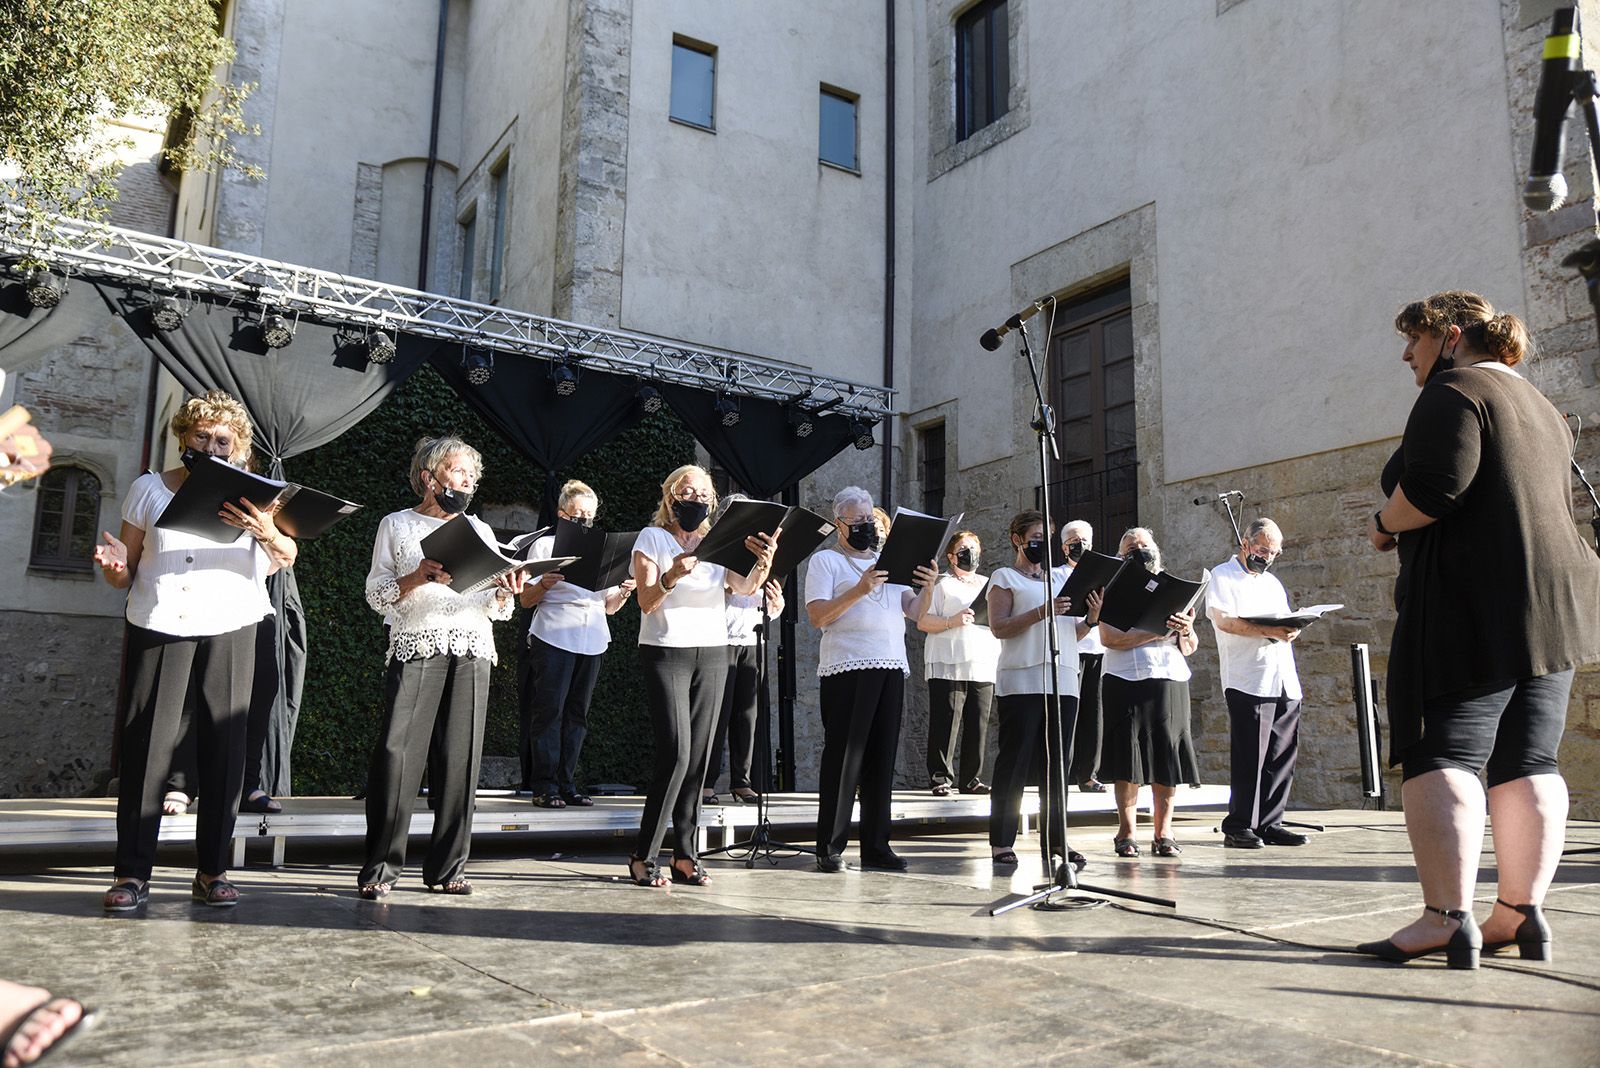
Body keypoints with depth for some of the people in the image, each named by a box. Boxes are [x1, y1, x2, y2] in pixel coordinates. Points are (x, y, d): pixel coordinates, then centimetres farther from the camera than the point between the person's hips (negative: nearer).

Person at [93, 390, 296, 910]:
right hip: (158, 626, 0)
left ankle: (212, 871, 8)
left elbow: (288, 556, -4)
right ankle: (132, 872, 4)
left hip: (229, 629, 0)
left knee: (224, 748, 0)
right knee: (145, 746, -3)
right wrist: (115, 567, -12)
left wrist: (267, 532, -25)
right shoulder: (148, 489, 9)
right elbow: (125, 575, 12)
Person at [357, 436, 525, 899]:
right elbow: (377, 595, 4)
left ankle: (446, 869, 6)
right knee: (397, 752, -11)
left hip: (472, 651, 3)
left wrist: (505, 592, -4)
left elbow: (496, 608, 18)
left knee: (459, 758, -1)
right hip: (415, 647, -3)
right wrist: (418, 577, -12)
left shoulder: (480, 530, 21)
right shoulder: (397, 525, 12)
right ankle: (380, 869, -2)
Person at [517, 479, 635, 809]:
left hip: (592, 642, 5)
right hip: (553, 638, -4)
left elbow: (609, 607, 19)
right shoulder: (546, 544, 5)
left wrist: (623, 592, -1)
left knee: (577, 714, 5)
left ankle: (567, 784, 11)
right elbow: (526, 600, 3)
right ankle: (545, 785, -1)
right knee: (549, 710, -6)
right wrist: (544, 584, -17)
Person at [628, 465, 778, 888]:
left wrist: (764, 560, -27)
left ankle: (684, 856, 10)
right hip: (665, 652, -4)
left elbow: (745, 586, -6)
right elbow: (646, 601, -8)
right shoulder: (653, 538, 2)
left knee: (698, 757, 4)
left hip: (712, 654, 4)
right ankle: (642, 857, -3)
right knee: (675, 754, -13)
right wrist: (671, 576, -28)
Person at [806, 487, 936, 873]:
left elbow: (916, 612, 16)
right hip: (847, 667, -6)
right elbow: (817, 616, -8)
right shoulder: (825, 561, 5)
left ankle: (876, 845, 12)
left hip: (892, 667, 6)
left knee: (881, 757, 7)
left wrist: (927, 587, -4)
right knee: (843, 757, -6)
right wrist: (859, 590, -18)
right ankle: (830, 848, 0)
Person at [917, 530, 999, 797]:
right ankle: (940, 777, -2)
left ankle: (972, 778, 10)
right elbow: (922, 622, -2)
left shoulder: (988, 585, 23)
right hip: (948, 664, -5)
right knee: (946, 721, -8)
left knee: (978, 723, 2)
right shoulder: (942, 584, 7)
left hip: (983, 664, 5)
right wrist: (952, 621, -15)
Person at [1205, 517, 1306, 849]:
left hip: (1285, 682, 7)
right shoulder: (1222, 576, 4)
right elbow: (1223, 620, -11)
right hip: (1248, 682, -7)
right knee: (1249, 757, -7)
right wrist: (1266, 630, -20)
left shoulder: (1273, 583, 26)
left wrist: (1292, 630, -1)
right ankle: (1239, 827, -1)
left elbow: (1287, 624, 23)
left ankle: (1269, 824, 12)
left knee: (1281, 757, 4)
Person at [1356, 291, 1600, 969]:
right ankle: (1521, 913, 9)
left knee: (1440, 757, -8)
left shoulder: (1452, 393, -5)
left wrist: (1384, 525, -4)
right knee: (1528, 765, 7)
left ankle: (1445, 919, -12)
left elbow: (1436, 486, -21)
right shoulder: (1540, 407, 24)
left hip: (1472, 602, -9)